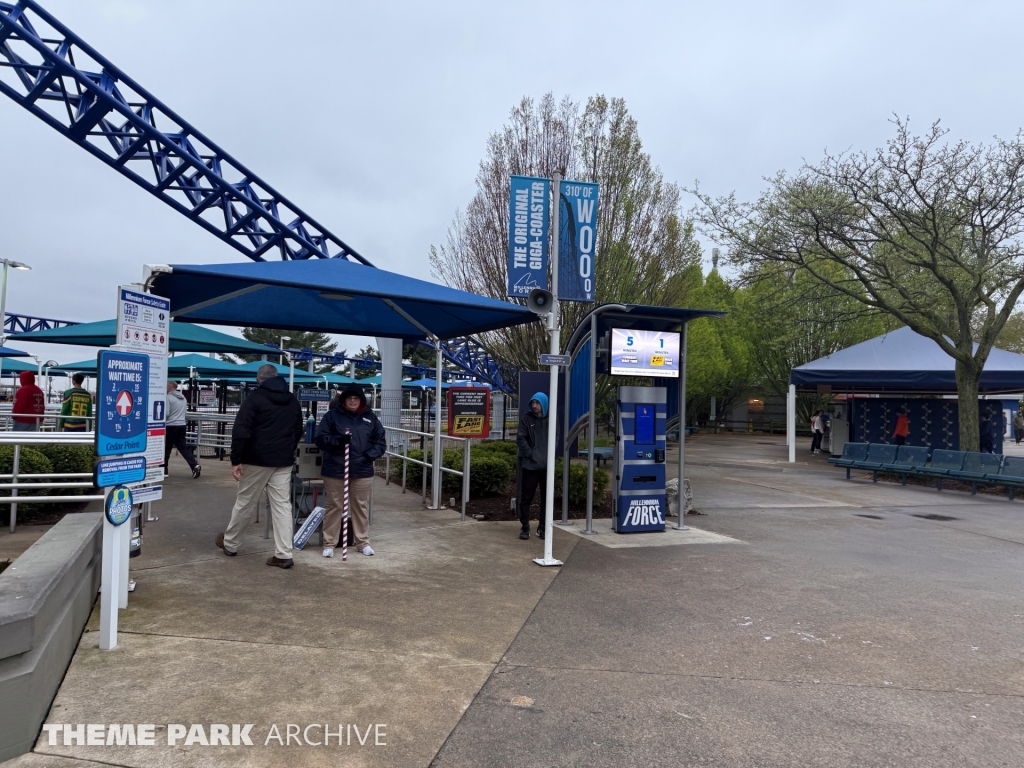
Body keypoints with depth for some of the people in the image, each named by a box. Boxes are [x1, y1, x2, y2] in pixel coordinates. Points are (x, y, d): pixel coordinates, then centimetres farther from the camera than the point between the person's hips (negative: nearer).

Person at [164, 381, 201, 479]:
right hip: (182, 425, 7)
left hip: (170, 426, -6)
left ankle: (164, 471, 14)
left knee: (166, 449, 6)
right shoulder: (183, 397, 13)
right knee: (183, 447, 6)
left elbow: (166, 413, -17)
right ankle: (195, 465, -11)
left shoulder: (168, 397, -11)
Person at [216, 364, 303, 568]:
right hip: (283, 461, 4)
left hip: (257, 460, -4)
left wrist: (236, 460, -11)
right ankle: (283, 554, -1)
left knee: (244, 503, 11)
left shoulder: (254, 398, -7)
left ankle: (229, 543, 29)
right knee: (282, 505, 3)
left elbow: (240, 431, -14)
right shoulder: (293, 401, 13)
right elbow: (298, 431, 22)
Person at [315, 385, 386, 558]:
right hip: (335, 470, -2)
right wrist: (337, 440, -21)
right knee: (334, 507, 5)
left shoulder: (370, 417, 6)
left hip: (362, 471, 2)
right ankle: (329, 543, 15)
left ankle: (363, 542, 22)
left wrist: (369, 455, -9)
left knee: (361, 507, 11)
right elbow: (320, 438, -4)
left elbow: (380, 441, 8)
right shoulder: (332, 415, -1)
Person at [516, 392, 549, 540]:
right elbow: (520, 439, -6)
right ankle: (525, 528, 10)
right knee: (526, 497, 1)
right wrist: (530, 454, -14)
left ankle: (542, 528, 19)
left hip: (547, 465, 3)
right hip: (530, 465, -3)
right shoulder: (526, 418, 0)